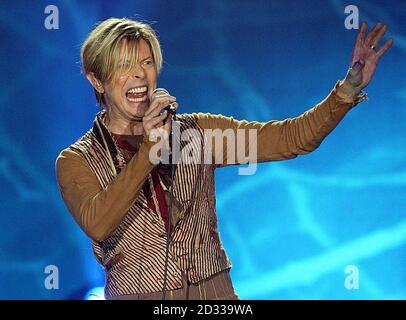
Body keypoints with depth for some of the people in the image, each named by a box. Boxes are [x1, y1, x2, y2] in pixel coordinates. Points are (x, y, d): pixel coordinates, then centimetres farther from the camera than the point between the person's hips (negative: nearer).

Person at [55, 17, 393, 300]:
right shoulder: (77, 161, -2)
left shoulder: (196, 132, 5)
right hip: (135, 293, -2)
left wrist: (348, 89, -12)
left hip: (214, 292, 2)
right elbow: (97, 224, -20)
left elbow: (288, 138, 0)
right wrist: (149, 152, -23)